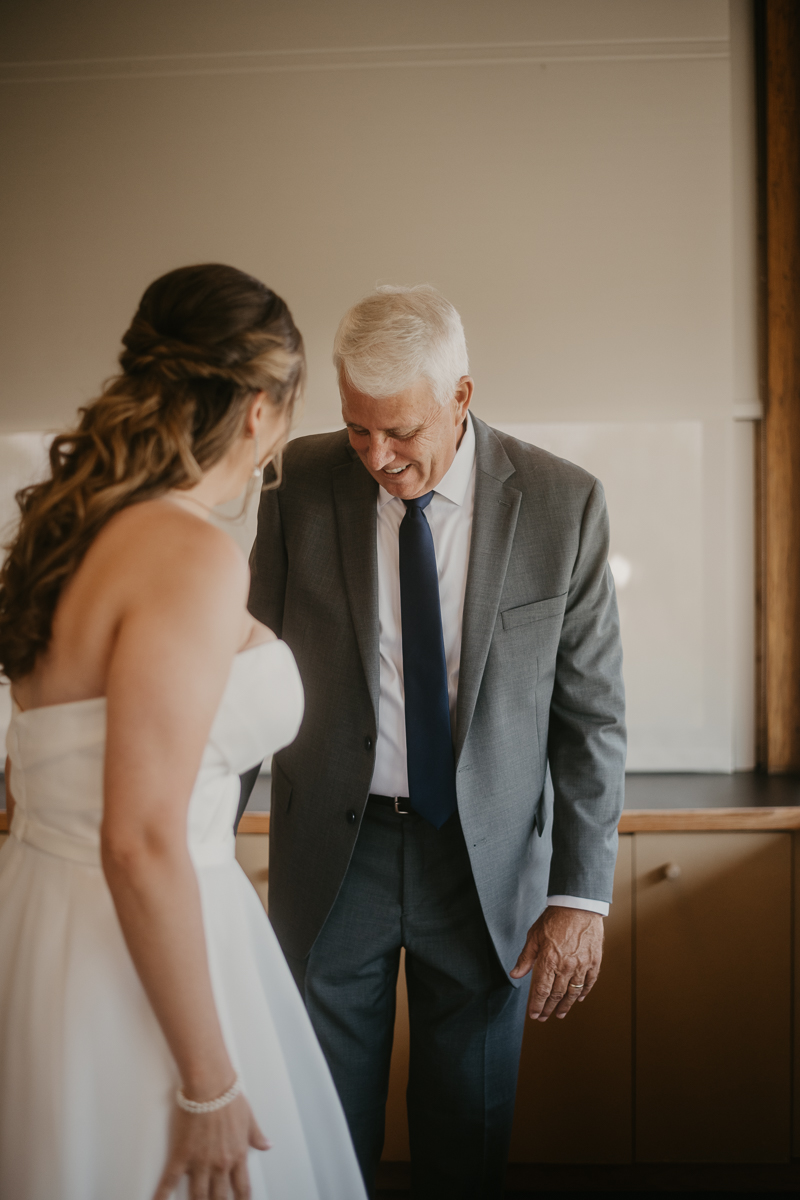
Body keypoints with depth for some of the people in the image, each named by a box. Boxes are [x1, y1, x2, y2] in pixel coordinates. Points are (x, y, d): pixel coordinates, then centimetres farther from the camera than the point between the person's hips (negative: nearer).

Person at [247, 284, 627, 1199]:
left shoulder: (561, 504, -8)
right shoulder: (303, 483, -6)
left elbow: (592, 712, -5)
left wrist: (580, 893, -8)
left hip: (488, 858, 0)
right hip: (334, 850, 1)